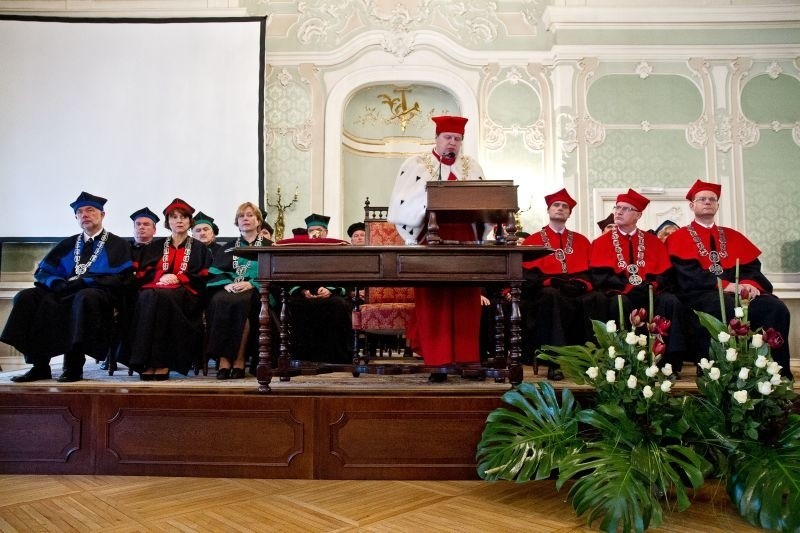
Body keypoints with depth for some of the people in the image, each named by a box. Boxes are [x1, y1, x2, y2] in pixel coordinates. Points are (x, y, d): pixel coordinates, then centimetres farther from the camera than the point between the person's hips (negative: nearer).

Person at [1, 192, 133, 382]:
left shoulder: (118, 245, 9)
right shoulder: (67, 245, 23)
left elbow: (119, 279, -5)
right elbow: (42, 271, 17)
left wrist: (82, 282, -14)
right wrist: (57, 284, -7)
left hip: (98, 294, -5)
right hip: (65, 293, 5)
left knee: (84, 297, -39)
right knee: (26, 297, -20)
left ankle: (74, 365, -32)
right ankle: (39, 365, -21)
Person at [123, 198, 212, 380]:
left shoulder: (199, 248, 18)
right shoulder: (156, 246, 23)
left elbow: (202, 277, 7)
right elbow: (142, 273, 14)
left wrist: (177, 278, -7)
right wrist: (161, 276, -6)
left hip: (185, 293, -2)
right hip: (155, 287, 2)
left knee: (161, 296, -37)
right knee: (147, 297, -35)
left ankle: (162, 363, -40)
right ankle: (147, 362, -38)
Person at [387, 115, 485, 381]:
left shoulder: (473, 167, 16)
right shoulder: (415, 165, 5)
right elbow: (403, 205, -3)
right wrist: (430, 203, -15)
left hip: (465, 241, 3)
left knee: (466, 303, 3)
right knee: (433, 303, -3)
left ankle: (467, 358, 10)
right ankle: (438, 362, 1)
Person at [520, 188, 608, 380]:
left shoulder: (581, 240, 24)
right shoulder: (532, 241, 16)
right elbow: (529, 274, 3)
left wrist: (581, 283, -9)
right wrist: (552, 282, -14)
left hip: (578, 292, 2)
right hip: (548, 291, -2)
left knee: (599, 299, -31)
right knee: (551, 296, -39)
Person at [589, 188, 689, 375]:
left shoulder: (653, 241, 15)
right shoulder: (602, 242, 8)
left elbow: (665, 274, 6)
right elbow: (600, 276, -5)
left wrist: (651, 286, -15)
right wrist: (628, 287, -17)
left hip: (650, 294, 2)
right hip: (620, 294, -2)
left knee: (671, 302, -28)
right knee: (620, 303, -37)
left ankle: (671, 361, -28)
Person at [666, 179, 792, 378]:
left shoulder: (733, 236, 25)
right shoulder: (680, 237, 11)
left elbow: (752, 266, 11)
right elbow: (689, 274, -6)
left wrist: (749, 283, -13)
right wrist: (724, 285, -18)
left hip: (739, 292, 5)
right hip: (701, 295, -4)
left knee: (776, 308, -25)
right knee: (724, 306, -39)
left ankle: (779, 374, -21)